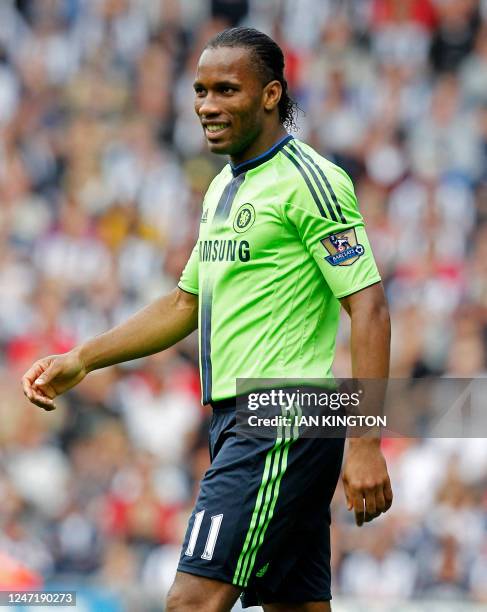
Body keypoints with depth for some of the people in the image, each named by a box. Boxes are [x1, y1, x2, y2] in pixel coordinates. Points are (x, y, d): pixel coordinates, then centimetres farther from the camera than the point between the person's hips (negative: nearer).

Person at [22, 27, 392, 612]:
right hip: (238, 419, 9)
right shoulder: (224, 188, 18)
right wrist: (82, 359, 19)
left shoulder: (309, 181, -10)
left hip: (283, 425, -9)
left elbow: (367, 307, -15)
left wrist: (365, 444, -21)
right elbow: (185, 303, 28)